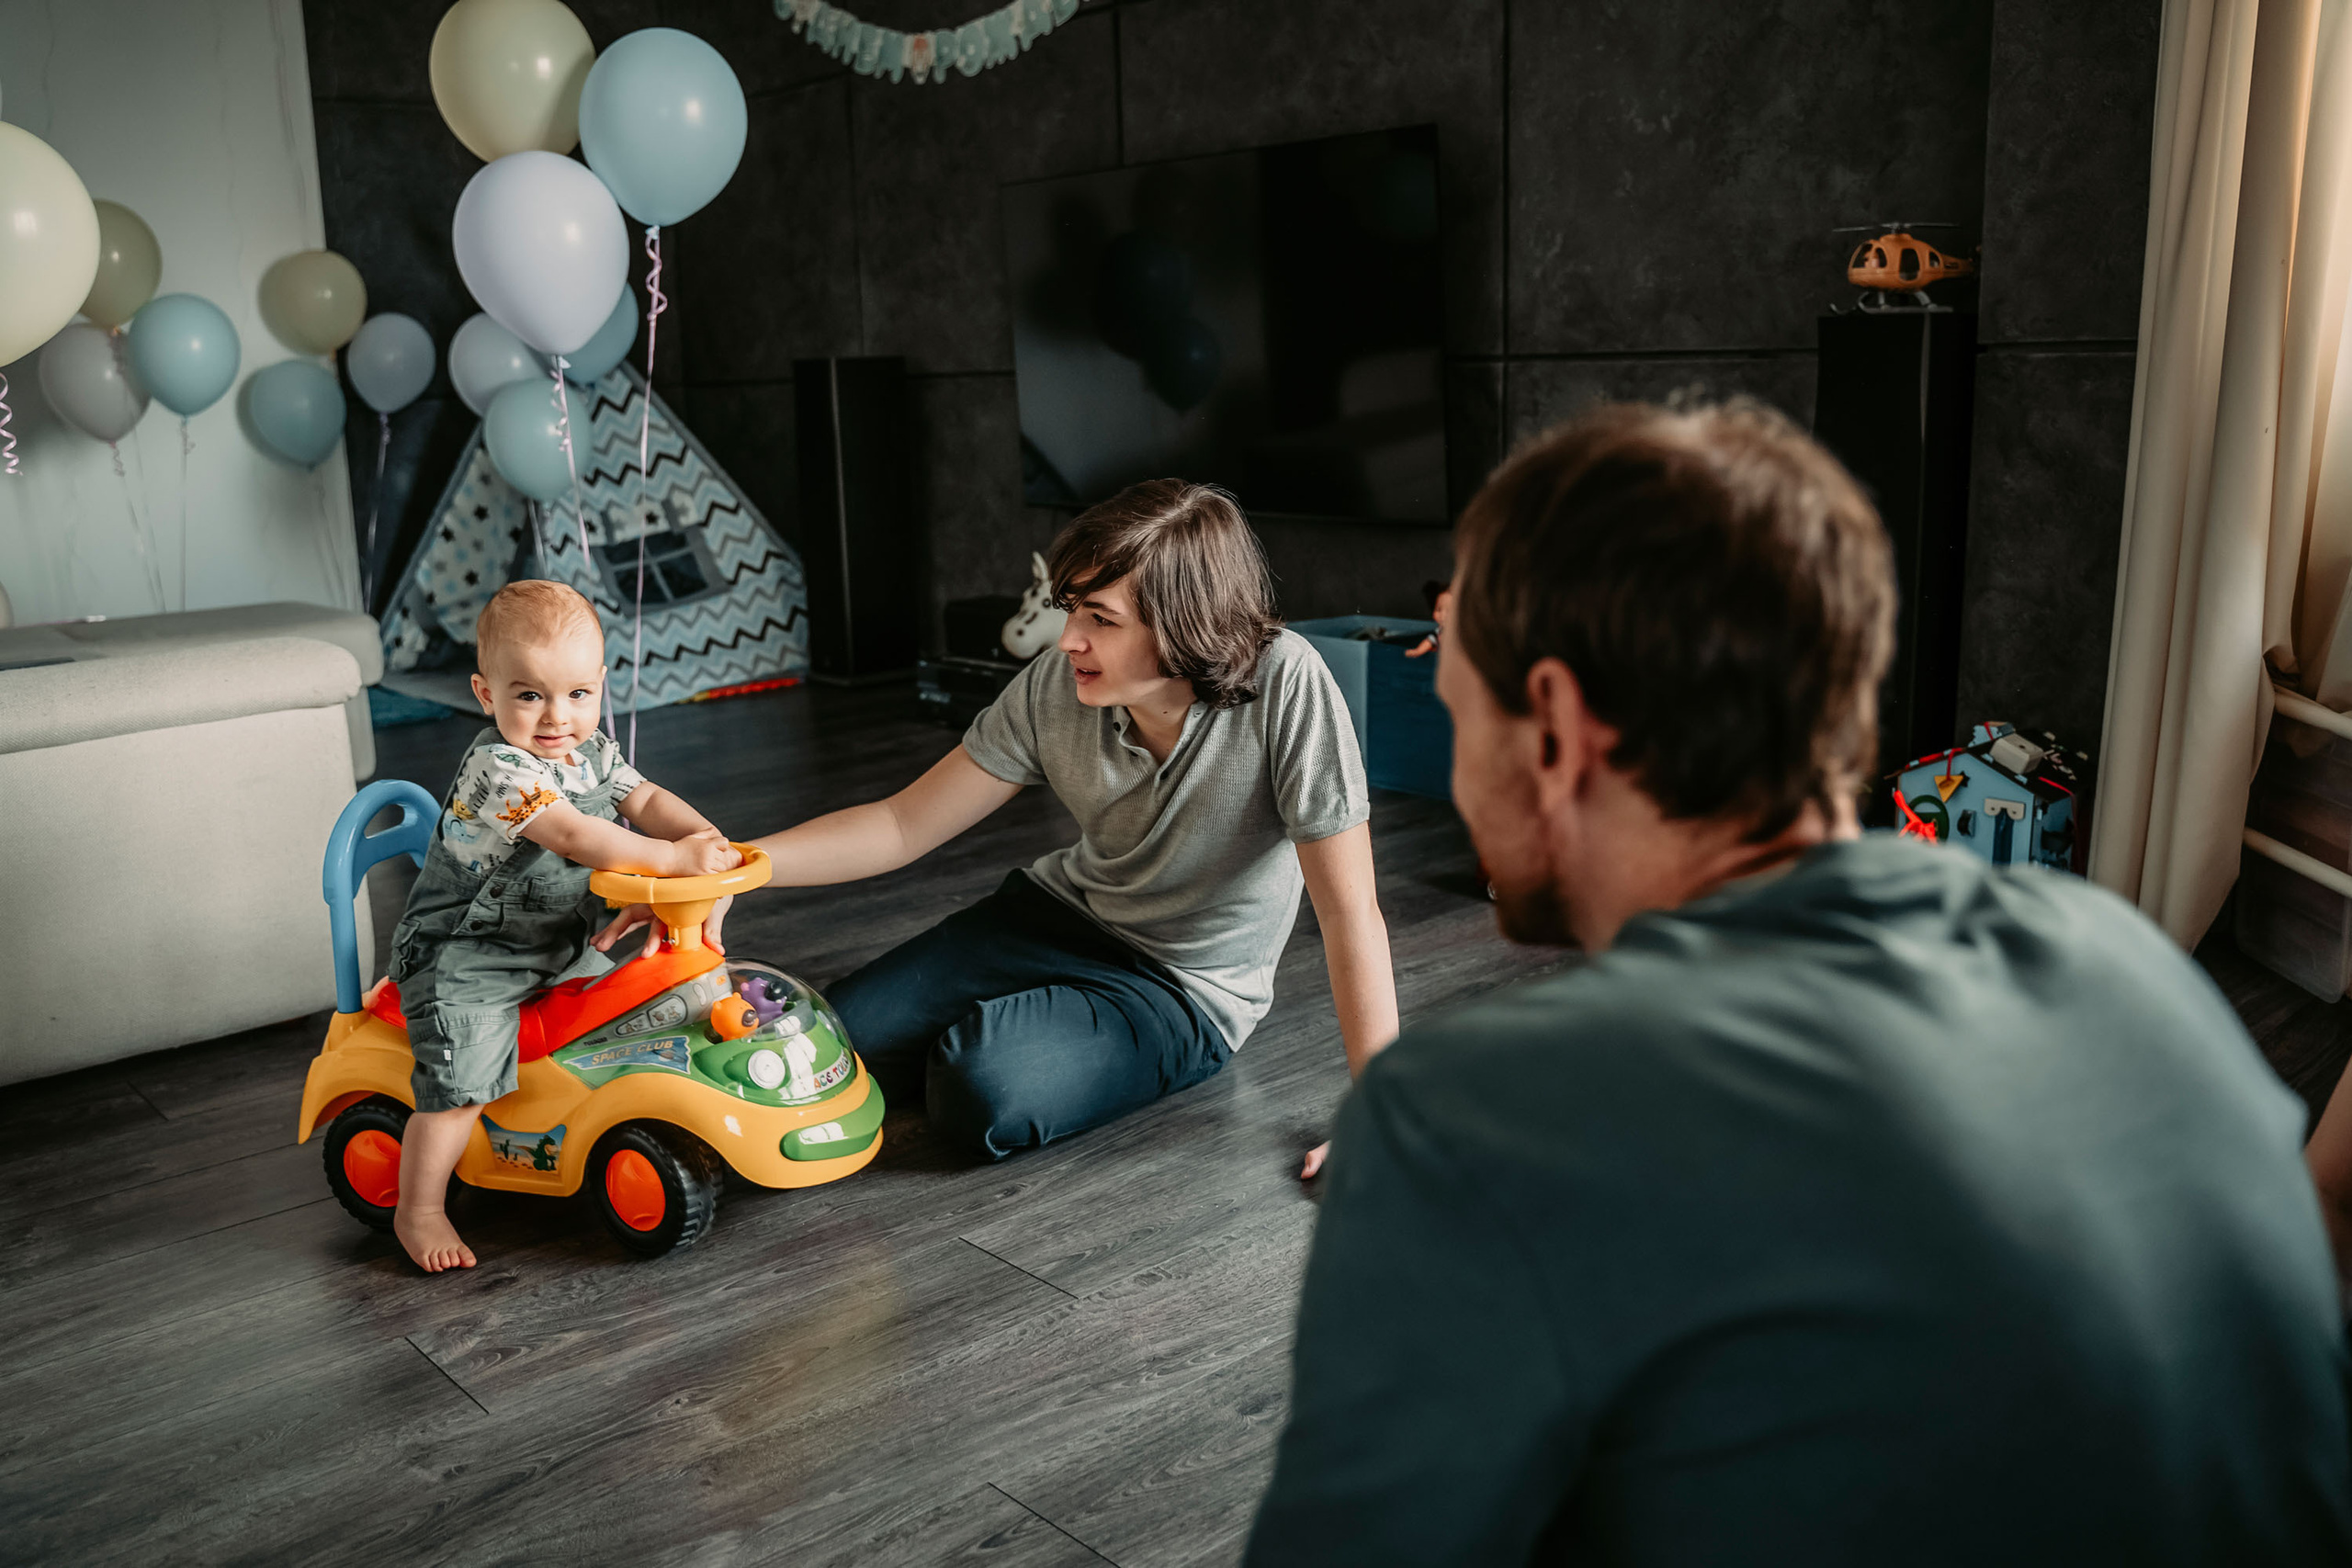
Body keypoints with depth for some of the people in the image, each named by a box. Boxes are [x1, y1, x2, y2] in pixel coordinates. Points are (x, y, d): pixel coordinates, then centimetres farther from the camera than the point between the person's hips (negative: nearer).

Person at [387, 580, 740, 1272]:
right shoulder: (497, 768, -26)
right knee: (460, 1081, -16)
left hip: (560, 945, 9)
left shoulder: (591, 751, 2)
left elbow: (644, 799, -2)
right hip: (466, 957, -8)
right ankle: (418, 1212, 1)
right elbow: (573, 836, -35)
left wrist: (704, 835, -22)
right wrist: (673, 858, -37)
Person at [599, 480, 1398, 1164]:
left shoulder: (1284, 684, -30)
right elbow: (904, 825, -9)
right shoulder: (1053, 689, -16)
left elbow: (1349, 913, -27)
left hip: (1185, 991, -4)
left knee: (983, 1095, -28)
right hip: (1064, 912, 4)